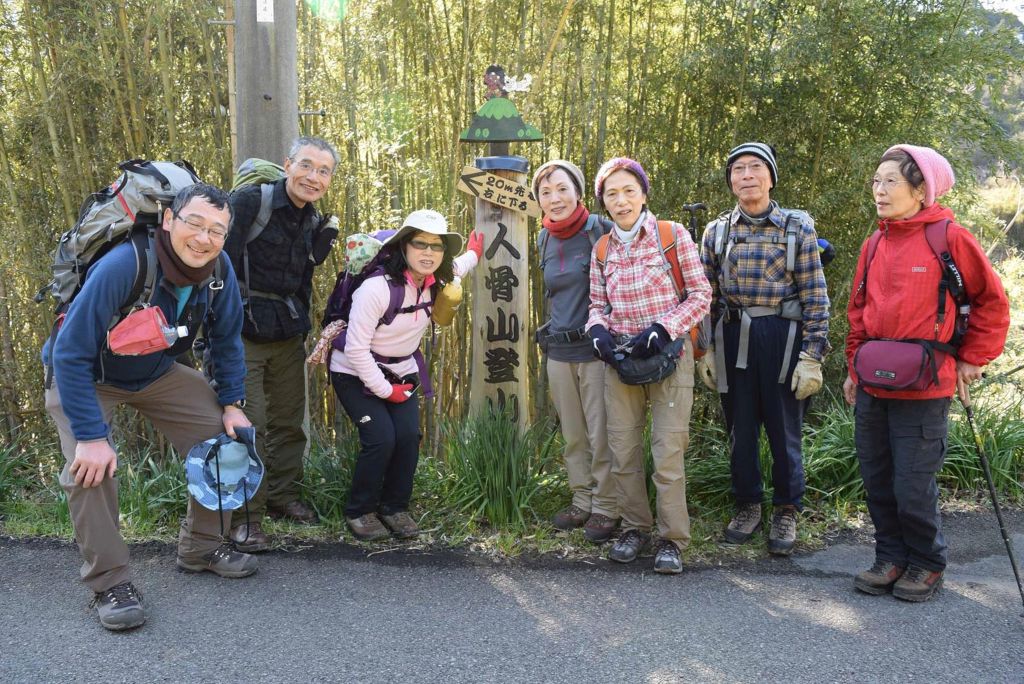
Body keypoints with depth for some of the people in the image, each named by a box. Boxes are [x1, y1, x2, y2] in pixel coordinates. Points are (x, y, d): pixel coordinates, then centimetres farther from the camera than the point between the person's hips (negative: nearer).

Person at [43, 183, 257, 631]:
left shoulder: (218, 269, -19)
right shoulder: (121, 267, -37)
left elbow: (226, 339, -1)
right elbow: (70, 354, -33)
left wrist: (232, 403, -3)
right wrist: (90, 436, -34)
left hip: (156, 373, 5)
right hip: (87, 377, -5)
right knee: (91, 467, -26)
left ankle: (202, 547, 16)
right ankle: (109, 582, -9)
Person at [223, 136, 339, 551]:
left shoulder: (314, 222, 9)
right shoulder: (249, 201, -13)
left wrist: (304, 327, 14)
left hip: (288, 334, 7)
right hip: (242, 332, -7)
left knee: (289, 420, 15)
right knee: (247, 424, -5)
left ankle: (282, 495, 32)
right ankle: (245, 516, 7)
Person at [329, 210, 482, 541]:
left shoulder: (433, 283, -9)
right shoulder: (376, 287, -29)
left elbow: (454, 269, 20)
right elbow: (356, 349, -24)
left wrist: (474, 255, 32)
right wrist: (384, 390, -18)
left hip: (402, 372, 6)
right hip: (355, 373, -5)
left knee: (409, 436, -12)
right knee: (380, 438, -19)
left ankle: (394, 507, 9)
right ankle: (359, 511, 4)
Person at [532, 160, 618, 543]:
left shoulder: (601, 230, -9)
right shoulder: (544, 240, 9)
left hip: (597, 348, -6)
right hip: (559, 350, 6)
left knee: (602, 435, -1)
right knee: (572, 435, 13)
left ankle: (606, 508, 12)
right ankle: (582, 501, 25)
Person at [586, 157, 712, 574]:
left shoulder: (674, 235, -4)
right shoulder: (602, 249, 8)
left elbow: (701, 294, -4)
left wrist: (663, 329, -15)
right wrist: (598, 331, -7)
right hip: (619, 359, 4)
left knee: (668, 452, -4)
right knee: (622, 450, 8)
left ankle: (671, 539, 9)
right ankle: (635, 527, 24)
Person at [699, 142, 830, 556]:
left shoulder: (797, 227, -1)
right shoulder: (716, 231, 7)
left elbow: (815, 297, -2)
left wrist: (811, 356, -8)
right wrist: (704, 351, 5)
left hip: (782, 336, -2)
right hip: (733, 338, 3)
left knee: (784, 429, 4)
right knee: (739, 427, 9)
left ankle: (786, 513, 21)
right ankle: (747, 506, 26)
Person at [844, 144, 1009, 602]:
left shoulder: (949, 237, -6)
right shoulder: (874, 245, 10)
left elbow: (992, 301, 1)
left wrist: (972, 359, 1)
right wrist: (854, 368, 15)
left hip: (923, 388, -6)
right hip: (872, 388, 6)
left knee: (913, 487, -1)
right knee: (877, 482, 11)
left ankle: (927, 564, 21)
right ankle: (891, 558, 27)